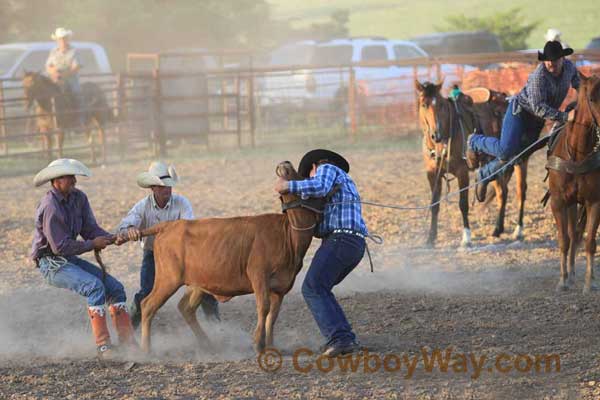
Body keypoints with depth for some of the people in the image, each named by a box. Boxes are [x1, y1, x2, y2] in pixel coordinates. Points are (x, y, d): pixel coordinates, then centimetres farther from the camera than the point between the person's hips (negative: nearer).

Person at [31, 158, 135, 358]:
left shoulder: (78, 198, 3)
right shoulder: (50, 206, -21)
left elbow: (90, 228, 3)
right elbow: (60, 246, -23)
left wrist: (111, 238, -17)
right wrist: (93, 244, -19)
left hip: (70, 259, 9)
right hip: (51, 264, -9)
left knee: (115, 287, -1)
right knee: (95, 286, -27)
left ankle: (127, 341, 2)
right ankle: (103, 347, -27)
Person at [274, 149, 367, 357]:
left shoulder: (326, 168, 9)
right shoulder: (345, 183, 36)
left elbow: (318, 187, -16)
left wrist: (287, 186, -8)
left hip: (339, 239, -9)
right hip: (356, 245, 9)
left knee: (312, 289, -12)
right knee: (319, 289, 19)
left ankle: (339, 338, -25)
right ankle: (345, 338, 9)